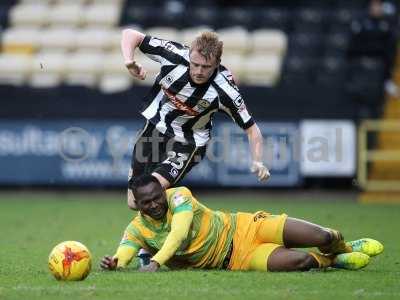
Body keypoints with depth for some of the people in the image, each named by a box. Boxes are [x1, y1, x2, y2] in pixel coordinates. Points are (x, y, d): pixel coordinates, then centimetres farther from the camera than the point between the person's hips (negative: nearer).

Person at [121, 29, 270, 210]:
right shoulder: (175, 55, -25)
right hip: (155, 126, 3)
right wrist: (129, 61, -33)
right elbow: (130, 34, -15)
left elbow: (251, 129, -17)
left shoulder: (224, 91, -29)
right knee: (134, 202, 6)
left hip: (188, 142, -3)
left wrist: (257, 162, -31)